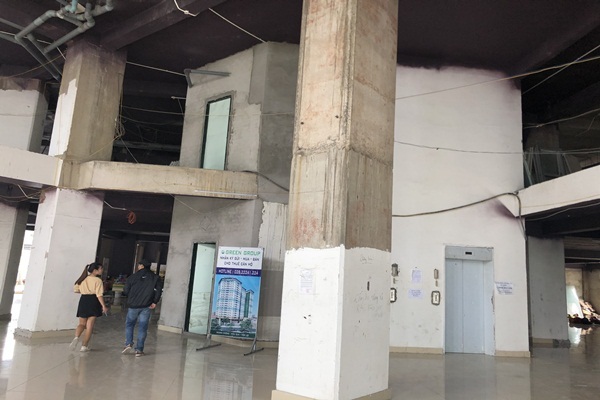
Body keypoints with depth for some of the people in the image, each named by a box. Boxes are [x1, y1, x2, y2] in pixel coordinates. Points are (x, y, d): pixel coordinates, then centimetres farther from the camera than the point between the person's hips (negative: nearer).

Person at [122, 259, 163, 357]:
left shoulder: (133, 277, -1)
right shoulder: (155, 278, 2)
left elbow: (125, 292, 1)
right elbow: (159, 290, -8)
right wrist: (155, 302, -3)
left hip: (133, 305, 0)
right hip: (146, 306, 1)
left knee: (129, 324, 19)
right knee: (143, 327, 6)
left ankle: (128, 344, 6)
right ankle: (139, 350, 6)